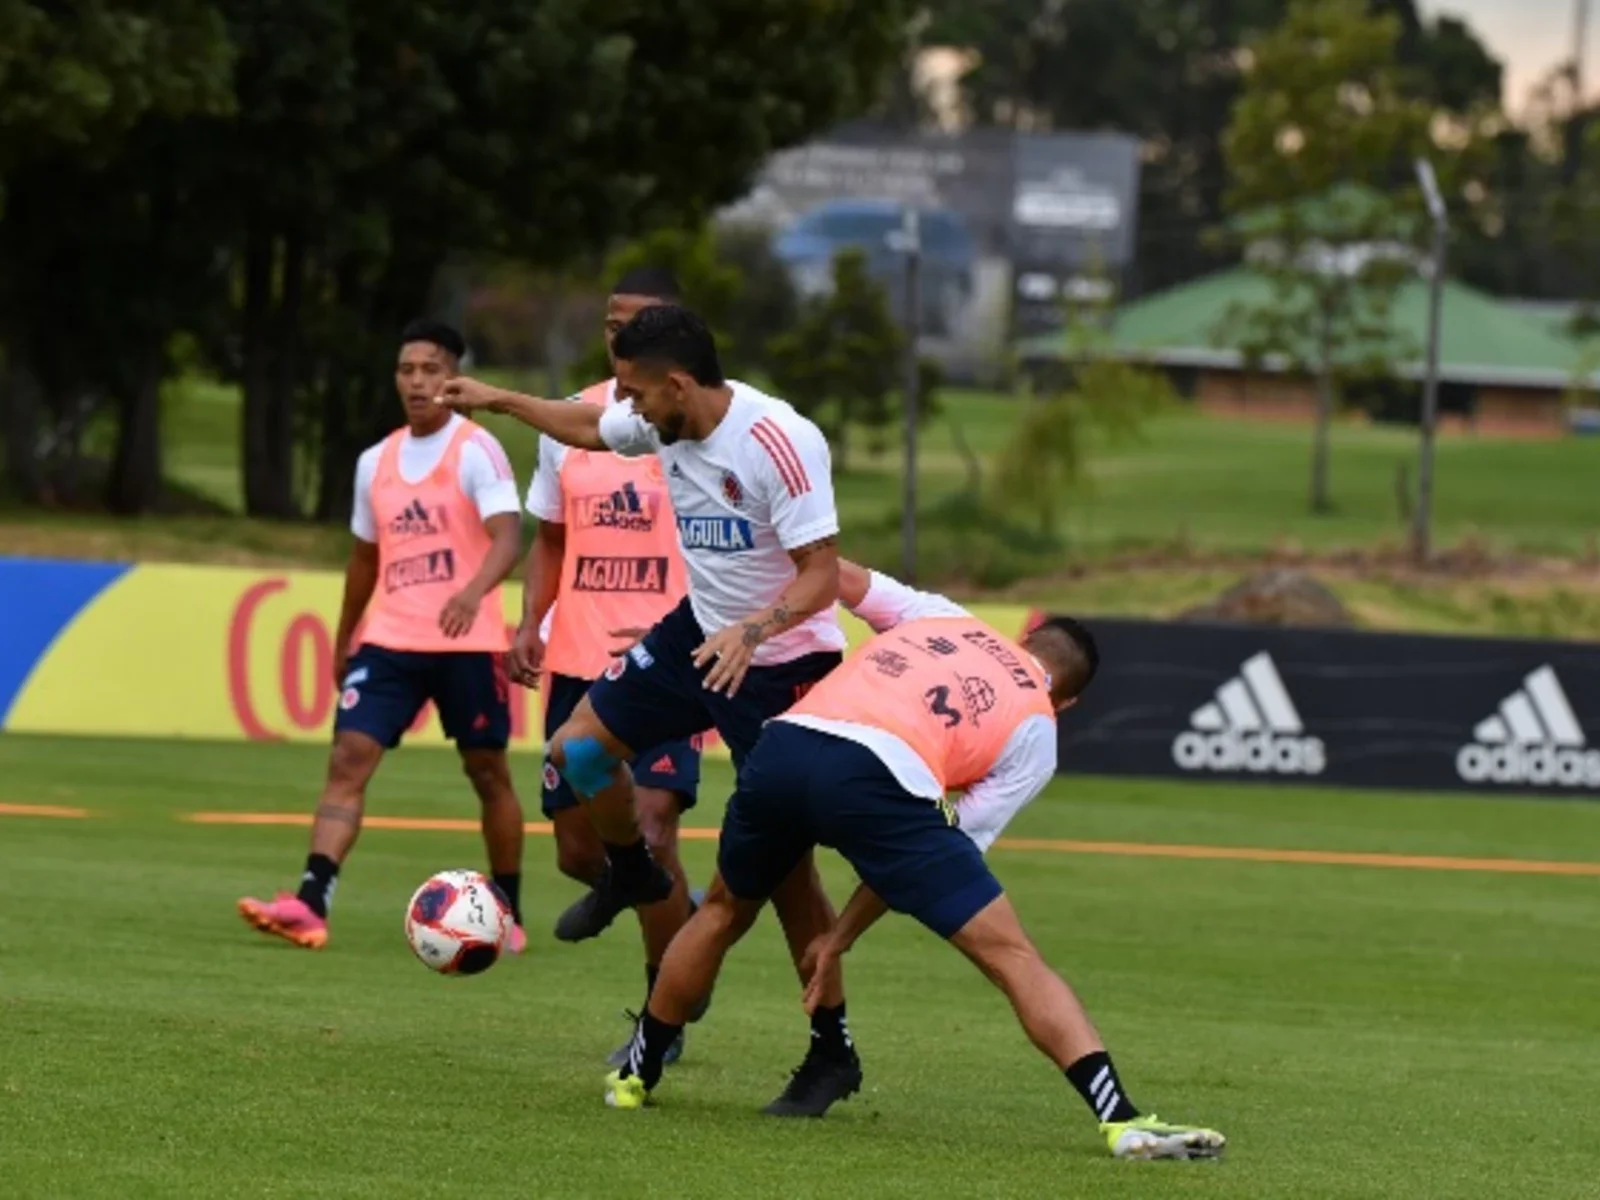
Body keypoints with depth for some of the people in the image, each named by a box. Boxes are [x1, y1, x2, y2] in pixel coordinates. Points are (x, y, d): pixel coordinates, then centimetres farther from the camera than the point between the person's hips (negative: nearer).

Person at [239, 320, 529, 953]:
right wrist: (343, 639, 26)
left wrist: (473, 592, -37)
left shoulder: (476, 450, -6)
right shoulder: (376, 462, 12)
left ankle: (508, 912, 21)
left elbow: (507, 536, -19)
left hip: (466, 641, -4)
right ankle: (310, 906, -22)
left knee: (487, 770, 6)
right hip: (391, 639, 4)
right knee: (349, 758, -11)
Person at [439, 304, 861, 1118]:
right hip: (699, 630, 8)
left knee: (783, 859, -7)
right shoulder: (663, 425, -5)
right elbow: (591, 428, 20)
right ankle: (632, 876, 36)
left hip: (785, 660, -8)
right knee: (578, 747, 5)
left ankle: (833, 1052, 4)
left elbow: (822, 574, -29)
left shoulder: (779, 443, -29)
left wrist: (751, 631, -43)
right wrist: (501, 401, 25)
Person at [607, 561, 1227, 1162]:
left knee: (724, 910, 33)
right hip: (877, 778, -4)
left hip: (781, 746, 4)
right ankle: (1121, 1119, -10)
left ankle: (635, 1075, 44)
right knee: (1012, 956, 1)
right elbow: (922, 861, 16)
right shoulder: (1035, 735, 20)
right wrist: (840, 939, 21)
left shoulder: (942, 617, 30)